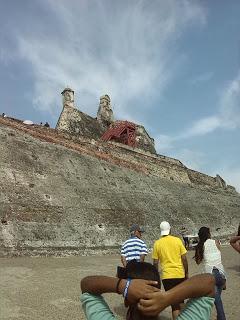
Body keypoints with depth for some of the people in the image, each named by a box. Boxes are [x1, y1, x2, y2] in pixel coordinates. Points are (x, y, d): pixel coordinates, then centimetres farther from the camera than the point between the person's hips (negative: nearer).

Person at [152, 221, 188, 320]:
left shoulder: (157, 243, -5)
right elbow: (184, 259, -2)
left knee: (174, 303, 8)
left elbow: (155, 263, -2)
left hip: (167, 276, -1)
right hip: (180, 274, 2)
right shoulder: (177, 240, -4)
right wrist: (186, 273, 10)